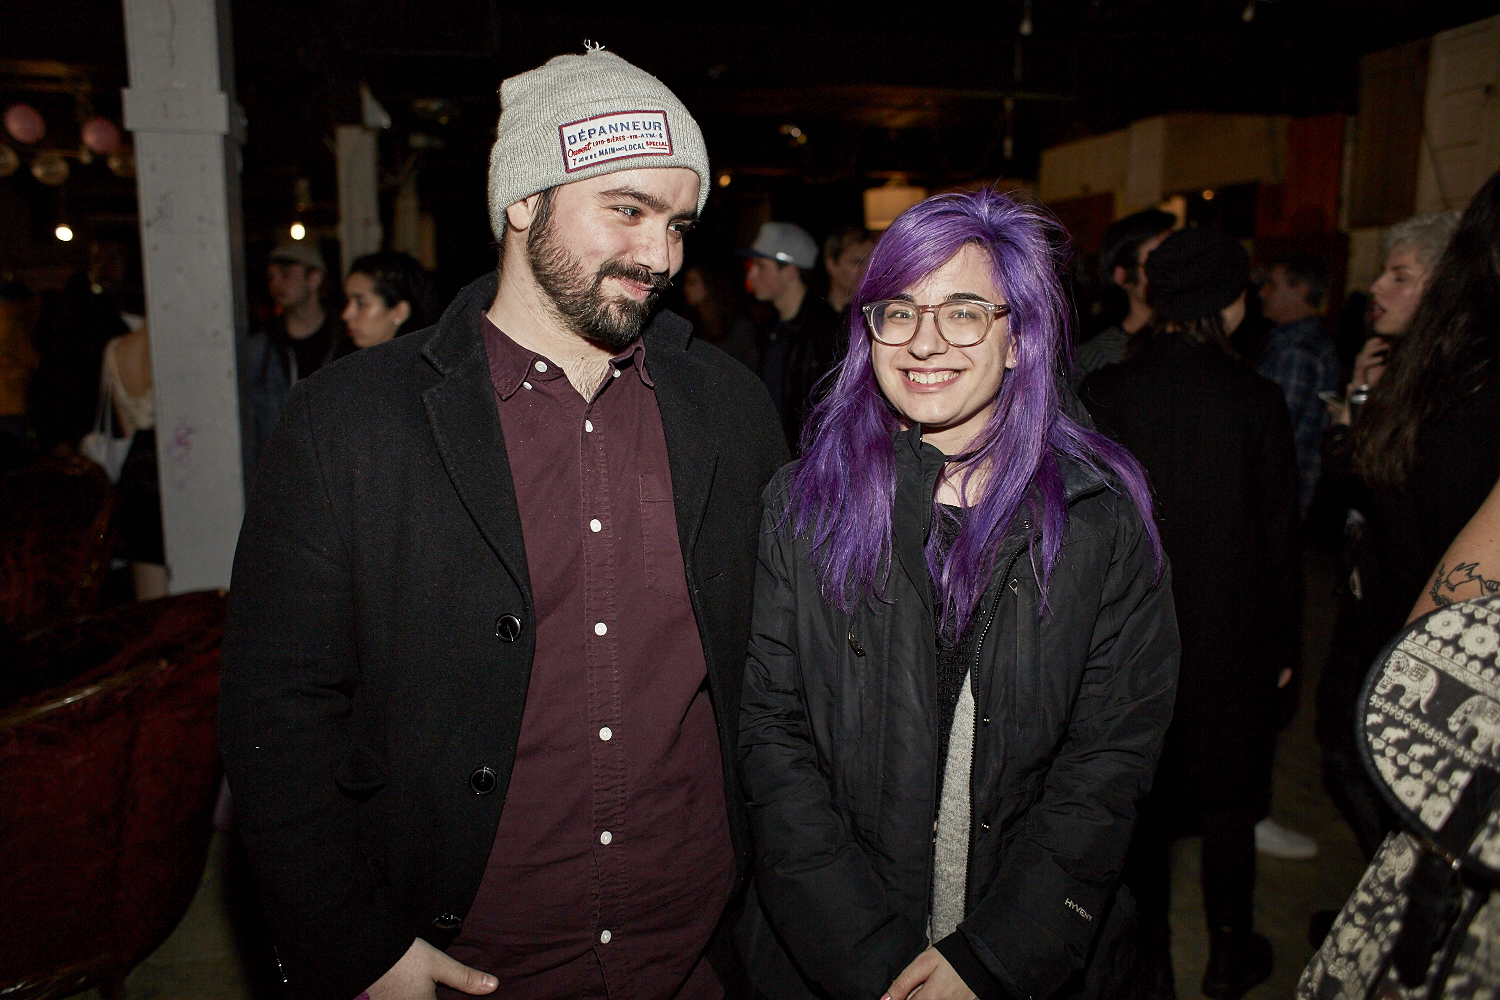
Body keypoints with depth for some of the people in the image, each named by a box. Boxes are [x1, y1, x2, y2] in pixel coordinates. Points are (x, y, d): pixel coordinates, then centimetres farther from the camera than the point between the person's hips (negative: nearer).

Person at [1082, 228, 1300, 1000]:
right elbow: (1279, 538, -6)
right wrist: (1282, 643, 6)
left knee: (1139, 799, 14)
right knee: (1227, 802, 18)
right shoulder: (1257, 401, -12)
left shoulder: (1103, 394, -10)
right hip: (1232, 640, 0)